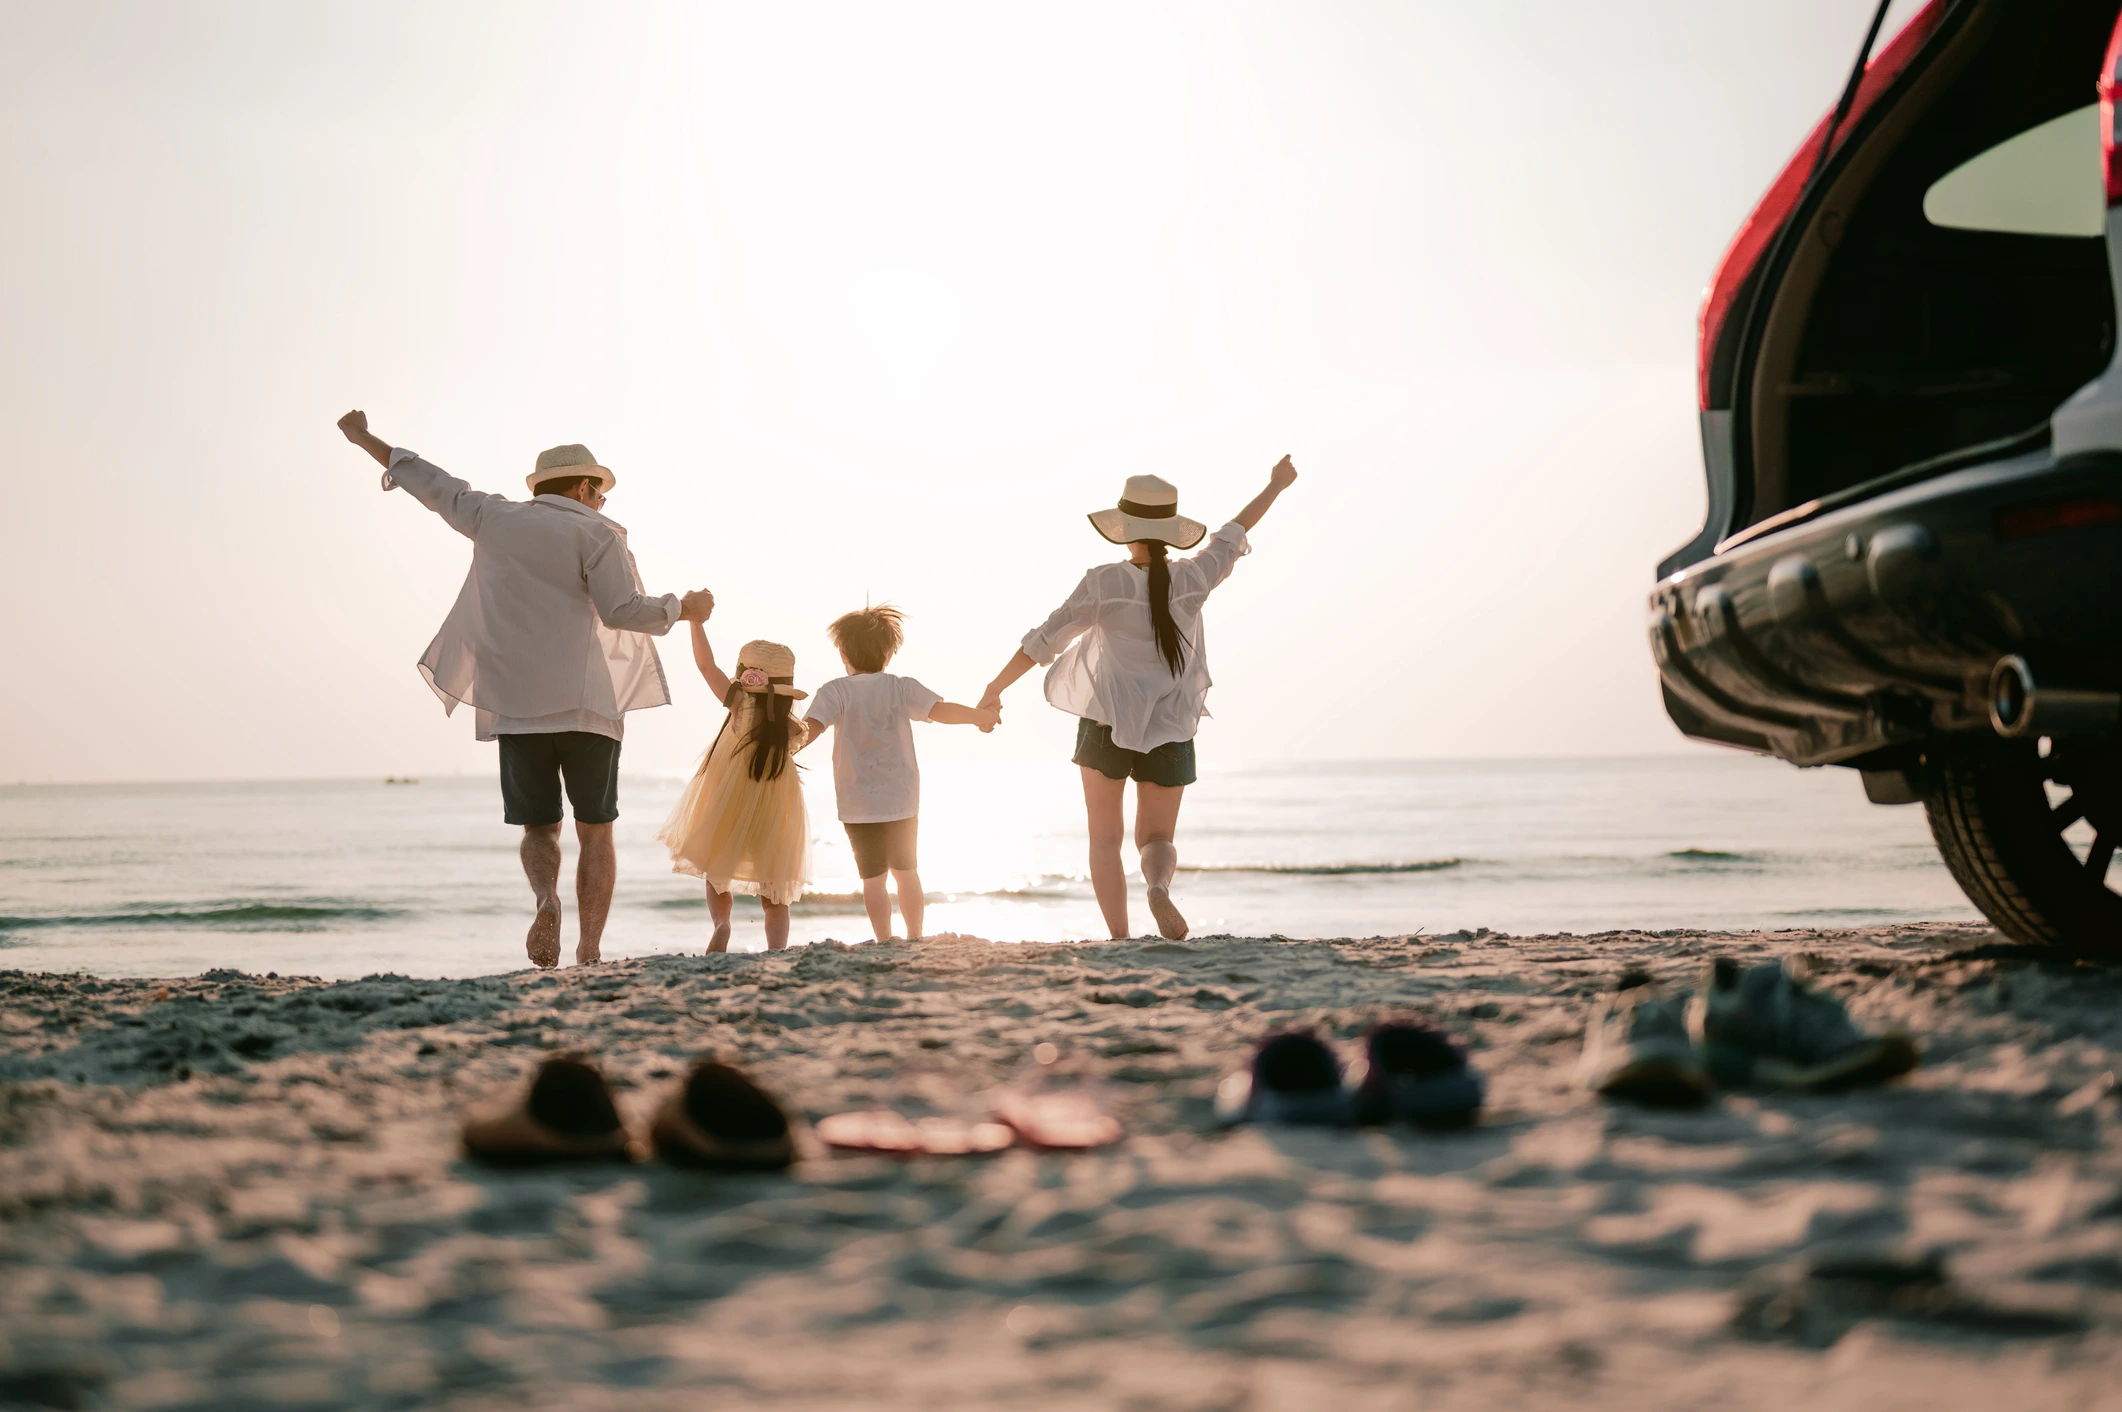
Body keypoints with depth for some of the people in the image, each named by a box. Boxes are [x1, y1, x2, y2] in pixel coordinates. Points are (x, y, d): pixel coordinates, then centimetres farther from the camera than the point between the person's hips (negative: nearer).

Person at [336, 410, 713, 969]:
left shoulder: (495, 518, 11)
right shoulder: (594, 533, -1)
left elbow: (432, 483, 22)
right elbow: (623, 610, -10)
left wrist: (365, 439, 36)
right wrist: (684, 608, 7)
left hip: (514, 706, 3)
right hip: (585, 703, -3)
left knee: (539, 827, 12)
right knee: (595, 830, 7)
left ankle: (545, 897, -21)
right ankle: (590, 953, -4)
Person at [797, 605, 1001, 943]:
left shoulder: (835, 691, -5)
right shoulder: (901, 688, -1)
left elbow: (810, 728, -19)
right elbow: (941, 710, -11)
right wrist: (981, 716, 3)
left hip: (858, 804, -2)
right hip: (903, 800, 2)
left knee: (872, 878, 3)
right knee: (906, 870, 19)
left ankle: (884, 942, -3)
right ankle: (915, 937, 20)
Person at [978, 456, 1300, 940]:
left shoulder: (1104, 583, -14)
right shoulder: (1192, 579, -7)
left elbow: (1043, 642, -10)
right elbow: (1234, 534, 10)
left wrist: (996, 688, 2)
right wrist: (1275, 486, 26)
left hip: (1106, 724, -2)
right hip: (1169, 733, 2)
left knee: (1105, 838, 12)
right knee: (1157, 840, 12)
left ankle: (1120, 939, -1)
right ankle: (1159, 887, -22)